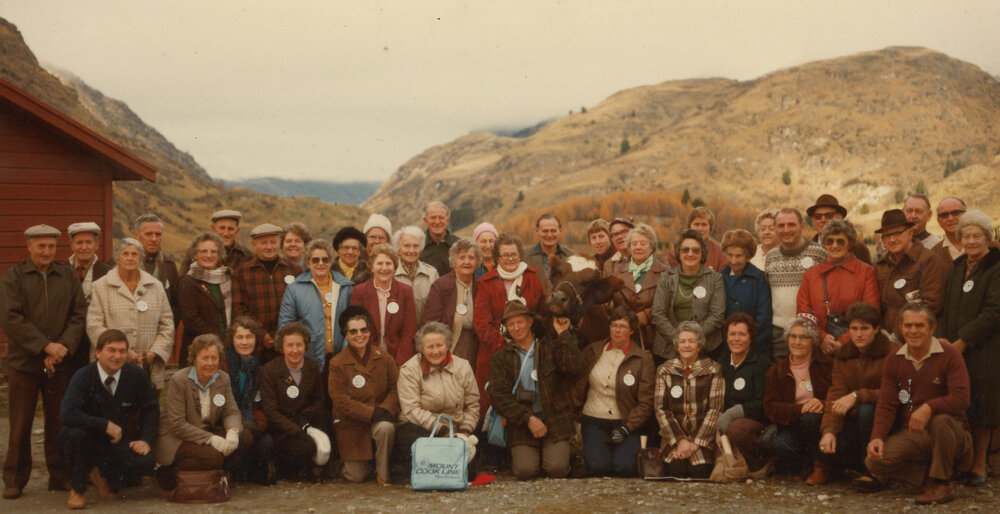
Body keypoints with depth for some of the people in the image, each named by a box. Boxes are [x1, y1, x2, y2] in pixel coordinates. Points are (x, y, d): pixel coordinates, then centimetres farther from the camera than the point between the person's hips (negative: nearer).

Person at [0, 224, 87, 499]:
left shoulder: (68, 275, 10)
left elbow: (79, 315, 4)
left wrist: (63, 347, -11)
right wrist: (45, 345, -15)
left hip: (60, 364, 2)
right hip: (24, 363, -2)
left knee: (59, 423, 5)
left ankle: (60, 476, 15)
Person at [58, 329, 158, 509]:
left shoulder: (136, 374, -8)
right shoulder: (83, 376, -18)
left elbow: (151, 408, 3)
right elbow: (67, 414, -31)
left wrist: (146, 440, -11)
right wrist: (105, 425, -30)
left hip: (118, 441, 3)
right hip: (89, 439, -3)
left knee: (146, 462, -24)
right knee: (74, 433, -36)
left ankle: (104, 474, 12)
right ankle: (77, 489, -10)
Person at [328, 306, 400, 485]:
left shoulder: (384, 358, 1)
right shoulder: (337, 364, -6)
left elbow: (395, 389, -1)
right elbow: (341, 401, -12)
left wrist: (385, 409, -22)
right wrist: (371, 413, -23)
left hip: (380, 419, 1)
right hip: (350, 425, -1)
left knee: (386, 427, -36)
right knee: (356, 477, -6)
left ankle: (383, 473, -12)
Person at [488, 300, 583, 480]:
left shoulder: (550, 347, 8)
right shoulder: (501, 359, 9)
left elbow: (574, 368, -10)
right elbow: (498, 396, -2)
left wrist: (564, 335, -7)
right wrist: (529, 419, -12)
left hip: (554, 420, 0)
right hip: (521, 423, 0)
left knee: (557, 469, -20)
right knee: (525, 471, -20)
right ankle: (524, 456, 15)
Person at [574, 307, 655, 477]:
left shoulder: (643, 359, 1)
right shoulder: (593, 351, 9)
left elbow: (646, 403, -1)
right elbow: (578, 388, 13)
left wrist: (625, 429, -11)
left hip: (626, 423, -1)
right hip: (594, 422, 1)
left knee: (624, 467, -26)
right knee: (598, 466, -26)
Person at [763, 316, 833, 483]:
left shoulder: (827, 364, 4)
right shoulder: (777, 371, 10)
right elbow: (770, 407, -2)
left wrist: (823, 404, -25)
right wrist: (800, 409, -20)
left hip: (820, 422, 0)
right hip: (792, 426, 0)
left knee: (810, 418, -35)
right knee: (780, 445, -32)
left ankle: (822, 466, -10)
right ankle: (803, 468, 2)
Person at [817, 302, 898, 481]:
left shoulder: (892, 353, -11)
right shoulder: (843, 355, 6)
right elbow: (836, 394, -6)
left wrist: (857, 396, -30)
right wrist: (829, 430, -21)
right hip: (853, 421, 4)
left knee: (866, 409, -36)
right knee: (828, 444, -23)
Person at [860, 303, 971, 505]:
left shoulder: (949, 355, -7)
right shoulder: (893, 361, 6)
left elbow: (961, 398, -20)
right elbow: (886, 405, 2)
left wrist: (929, 407, -37)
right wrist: (877, 437, -17)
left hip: (952, 434, -3)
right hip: (909, 435, 3)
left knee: (941, 419, -38)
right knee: (875, 461, -23)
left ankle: (941, 483, -19)